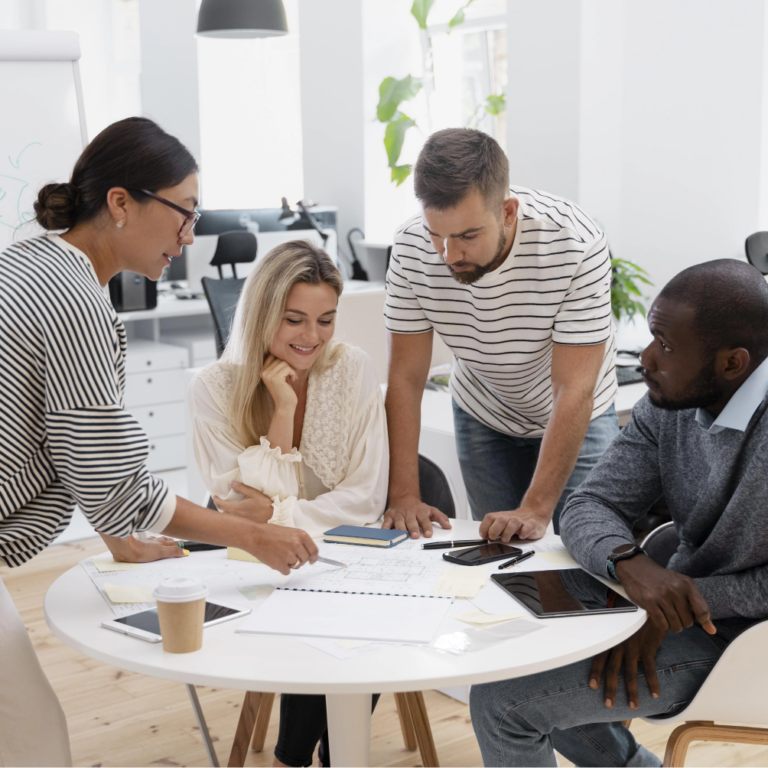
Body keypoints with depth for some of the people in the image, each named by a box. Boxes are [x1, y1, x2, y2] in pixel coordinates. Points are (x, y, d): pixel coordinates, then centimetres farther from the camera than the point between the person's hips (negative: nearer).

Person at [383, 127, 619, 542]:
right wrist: (404, 496, -26)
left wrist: (536, 509, -36)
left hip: (575, 416, -2)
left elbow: (573, 391, -32)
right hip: (482, 416, 2)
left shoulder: (575, 244, -34)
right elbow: (405, 378, -18)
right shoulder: (411, 248, -24)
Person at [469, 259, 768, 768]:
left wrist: (685, 602, -23)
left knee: (502, 700, -13)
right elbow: (588, 507, -4)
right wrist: (630, 563, -26)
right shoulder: (669, 405, -2)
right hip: (683, 606, 8)